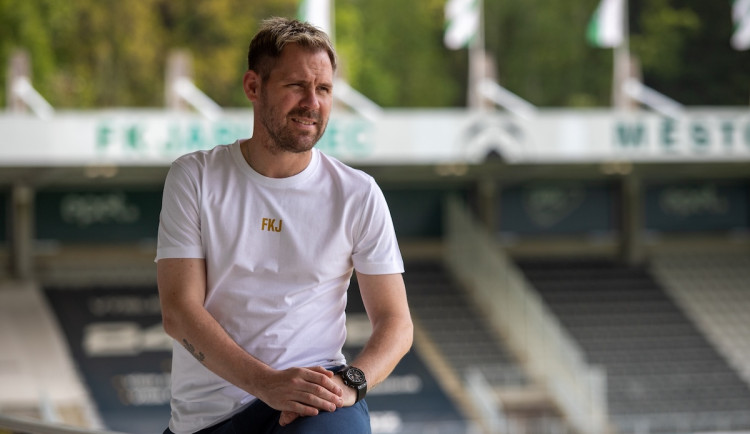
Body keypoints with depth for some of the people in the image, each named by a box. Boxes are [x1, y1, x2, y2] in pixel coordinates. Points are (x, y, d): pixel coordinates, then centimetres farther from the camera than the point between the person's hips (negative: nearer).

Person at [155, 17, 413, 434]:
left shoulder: (358, 195, 6)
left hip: (317, 396, 0)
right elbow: (179, 312, -5)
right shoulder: (195, 179, 3)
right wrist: (268, 383, -20)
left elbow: (396, 321, 5)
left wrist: (349, 382, -17)